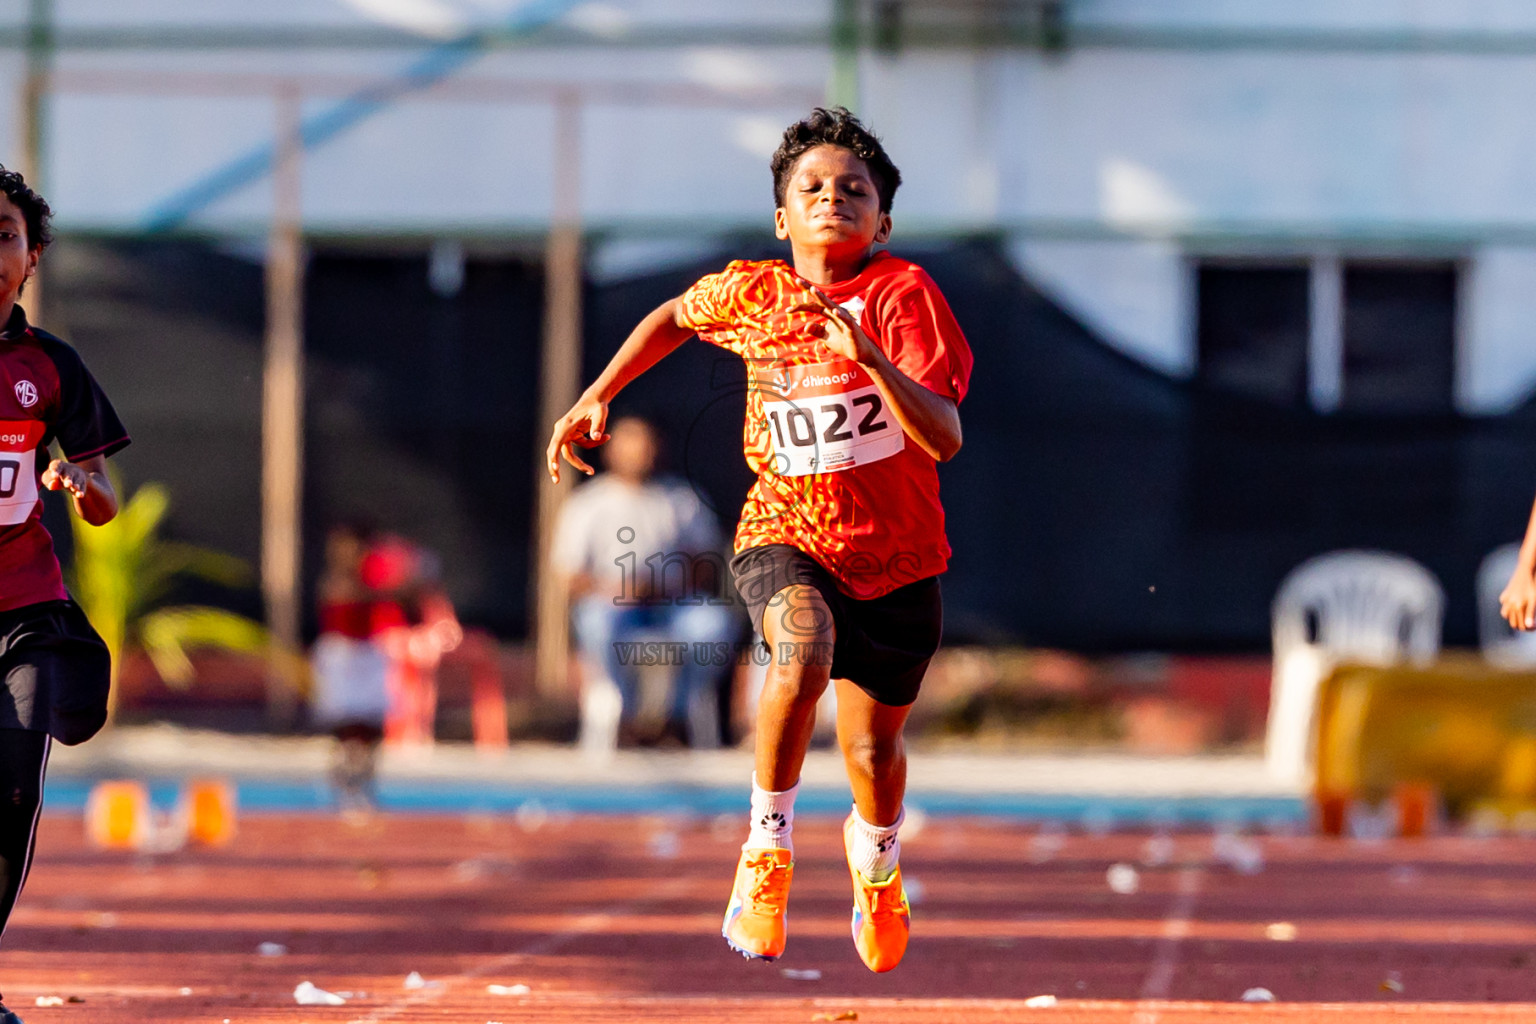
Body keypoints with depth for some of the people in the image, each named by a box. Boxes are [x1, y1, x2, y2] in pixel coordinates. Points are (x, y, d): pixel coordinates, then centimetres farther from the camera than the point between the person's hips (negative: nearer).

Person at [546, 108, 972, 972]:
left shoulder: (904, 294, -16)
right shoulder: (751, 294, -5)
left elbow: (944, 438, -26)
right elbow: (673, 317, 20)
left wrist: (871, 357, -39)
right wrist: (597, 399, 16)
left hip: (896, 556, 0)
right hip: (787, 535, 0)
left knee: (874, 746, 10)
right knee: (804, 652, -34)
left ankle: (877, 854, 48)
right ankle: (768, 850, -16)